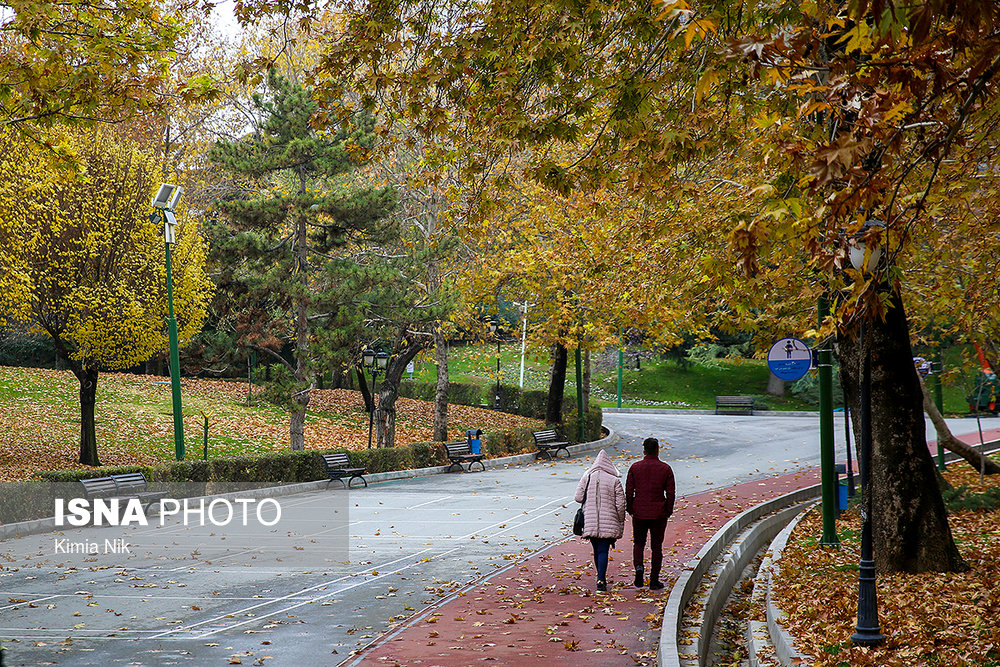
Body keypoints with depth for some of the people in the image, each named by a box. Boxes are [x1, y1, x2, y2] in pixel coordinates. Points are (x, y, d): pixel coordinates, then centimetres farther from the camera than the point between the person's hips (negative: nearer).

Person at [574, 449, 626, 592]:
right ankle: (601, 580, -14)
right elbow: (620, 504, -4)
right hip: (608, 522, -3)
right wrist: (620, 523, 6)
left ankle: (601, 578, 27)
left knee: (597, 550, 16)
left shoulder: (587, 478, 3)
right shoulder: (614, 480, -5)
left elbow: (578, 497, -1)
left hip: (590, 521, 3)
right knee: (603, 551, -3)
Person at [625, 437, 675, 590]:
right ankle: (654, 581, 6)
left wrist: (630, 509, 10)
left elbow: (629, 491, 0)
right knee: (656, 546, 7)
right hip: (658, 514, -1)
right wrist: (668, 511, 8)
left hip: (639, 514, 1)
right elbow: (670, 493, -3)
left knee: (638, 543, 16)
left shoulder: (635, 467, -1)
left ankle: (638, 567, -11)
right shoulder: (665, 469, -3)